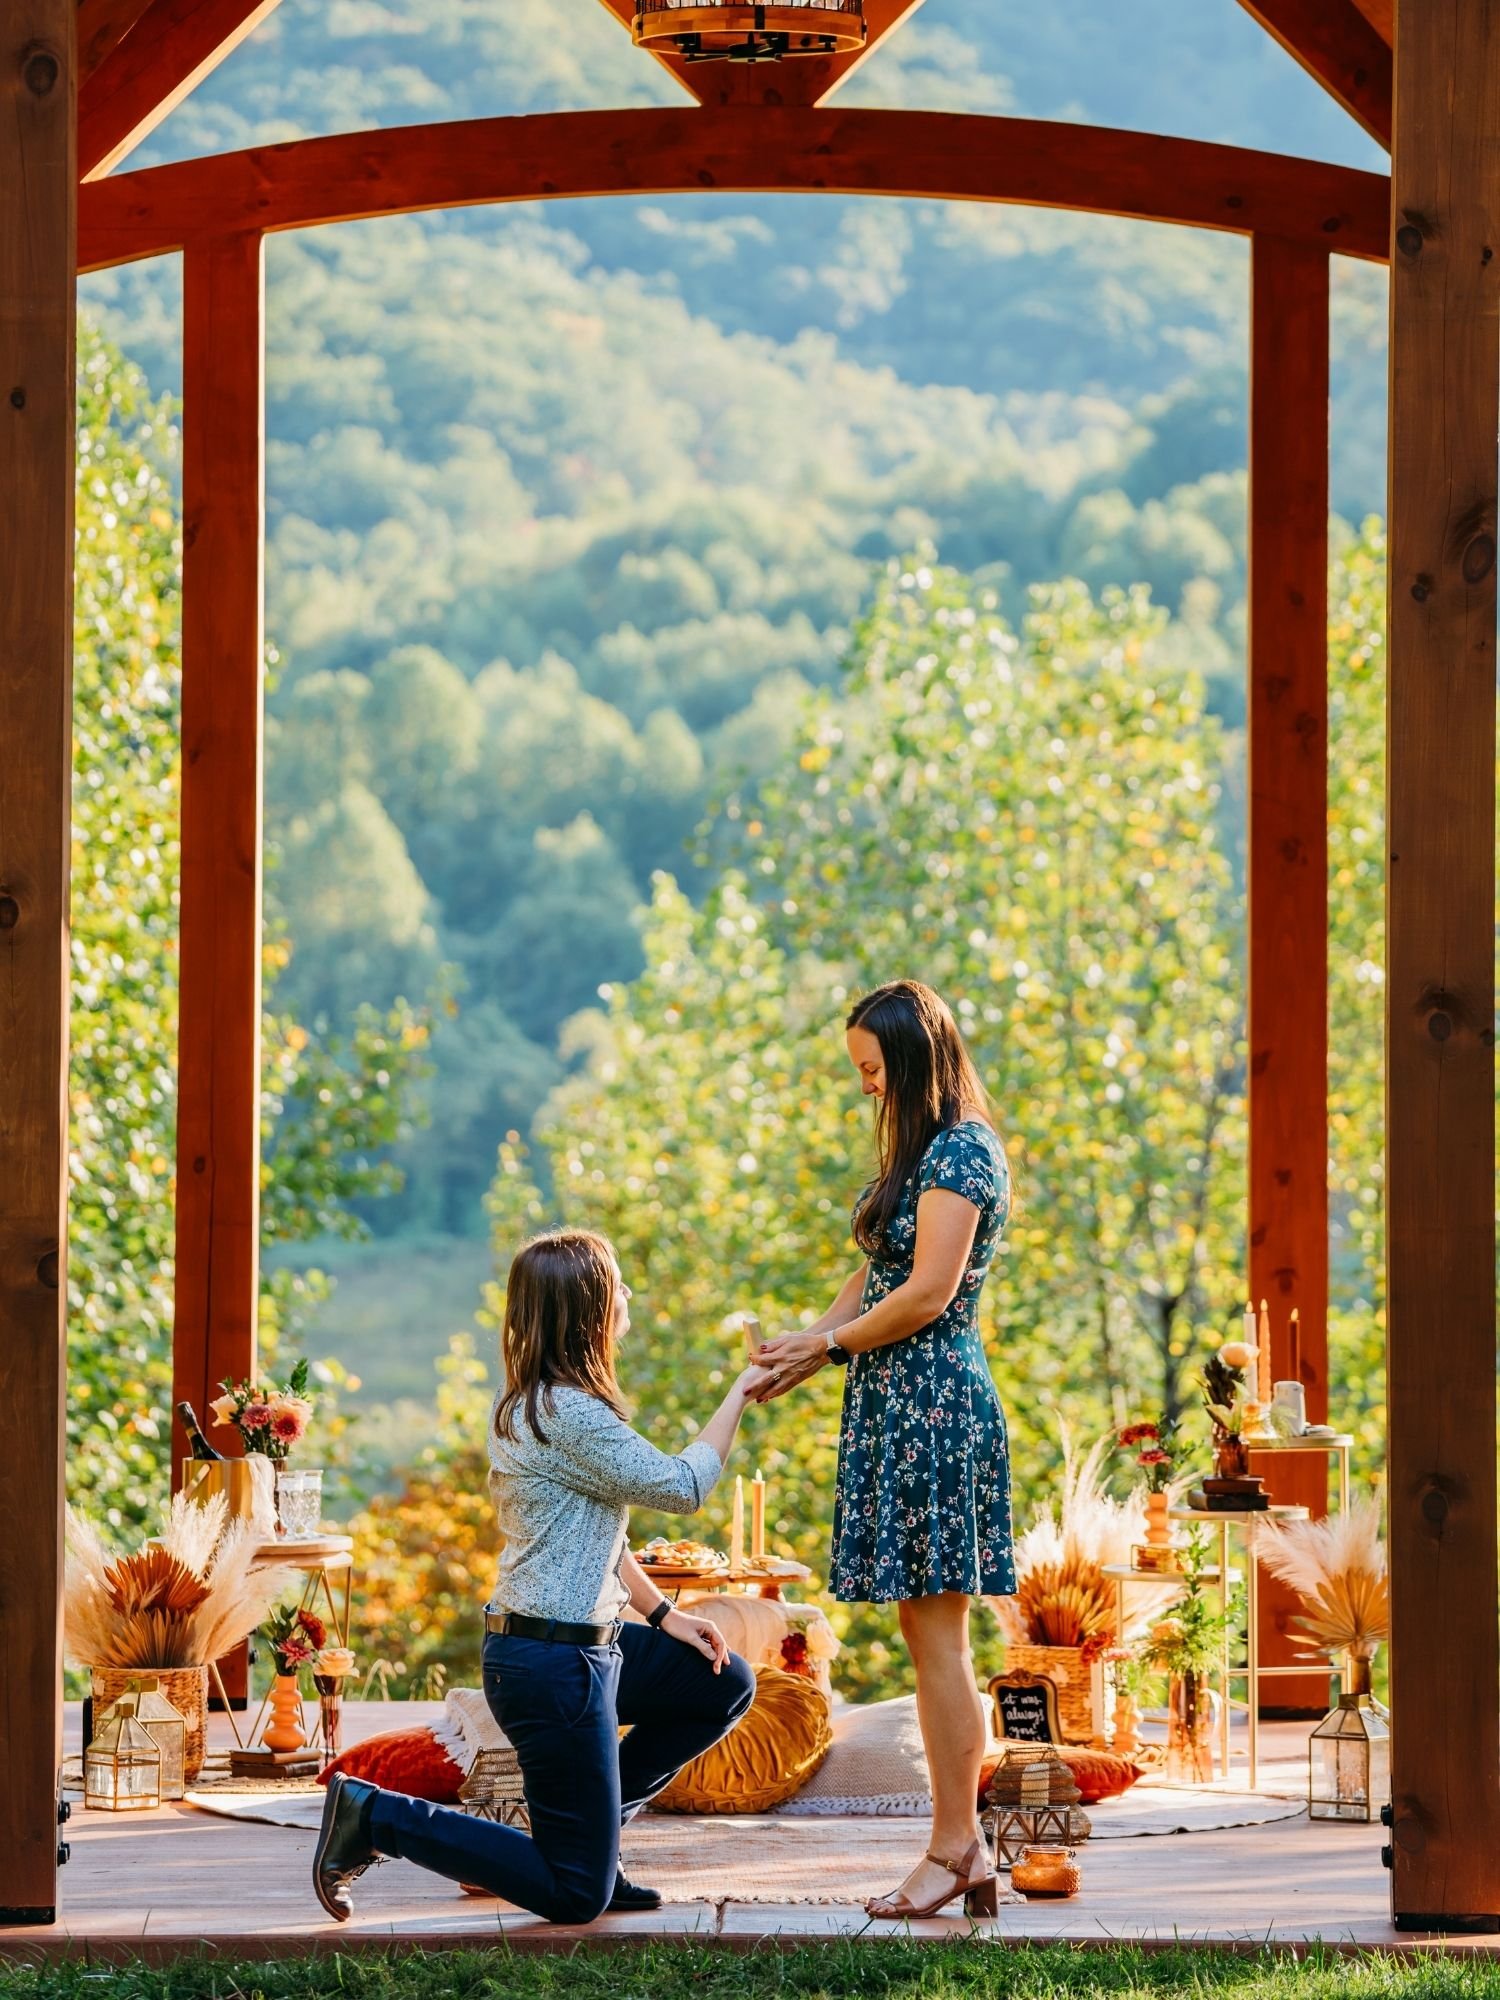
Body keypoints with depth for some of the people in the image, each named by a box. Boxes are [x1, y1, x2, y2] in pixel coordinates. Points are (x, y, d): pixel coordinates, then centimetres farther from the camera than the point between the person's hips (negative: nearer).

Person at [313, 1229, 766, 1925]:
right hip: (554, 1664, -10)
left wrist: (664, 1615, 14)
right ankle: (376, 1816, -3)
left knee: (724, 1683, 23)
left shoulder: (529, 1403, 11)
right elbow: (681, 1487, -14)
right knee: (576, 1896, -4)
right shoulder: (569, 1413, -21)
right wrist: (739, 1393, -3)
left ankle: (583, 1832, 19)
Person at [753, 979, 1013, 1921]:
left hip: (932, 1401, -10)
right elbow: (877, 1277, 19)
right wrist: (809, 1349, 5)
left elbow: (927, 1294, -18)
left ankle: (955, 1850, -4)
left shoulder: (960, 1152, -12)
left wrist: (826, 1344, -7)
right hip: (898, 1402, 10)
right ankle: (965, 1847, 11)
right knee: (932, 1634, 9)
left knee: (936, 1632, -7)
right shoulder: (926, 1149, 19)